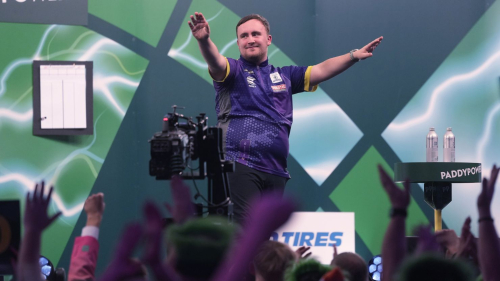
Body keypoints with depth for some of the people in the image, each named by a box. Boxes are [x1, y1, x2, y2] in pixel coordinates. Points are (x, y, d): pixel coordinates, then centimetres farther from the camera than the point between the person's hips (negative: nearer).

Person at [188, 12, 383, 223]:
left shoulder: (284, 76, 21)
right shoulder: (234, 71, 6)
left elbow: (321, 70, 17)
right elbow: (215, 61, -15)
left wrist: (354, 56, 3)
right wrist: (204, 40, -37)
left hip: (276, 171, 5)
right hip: (240, 166, -5)